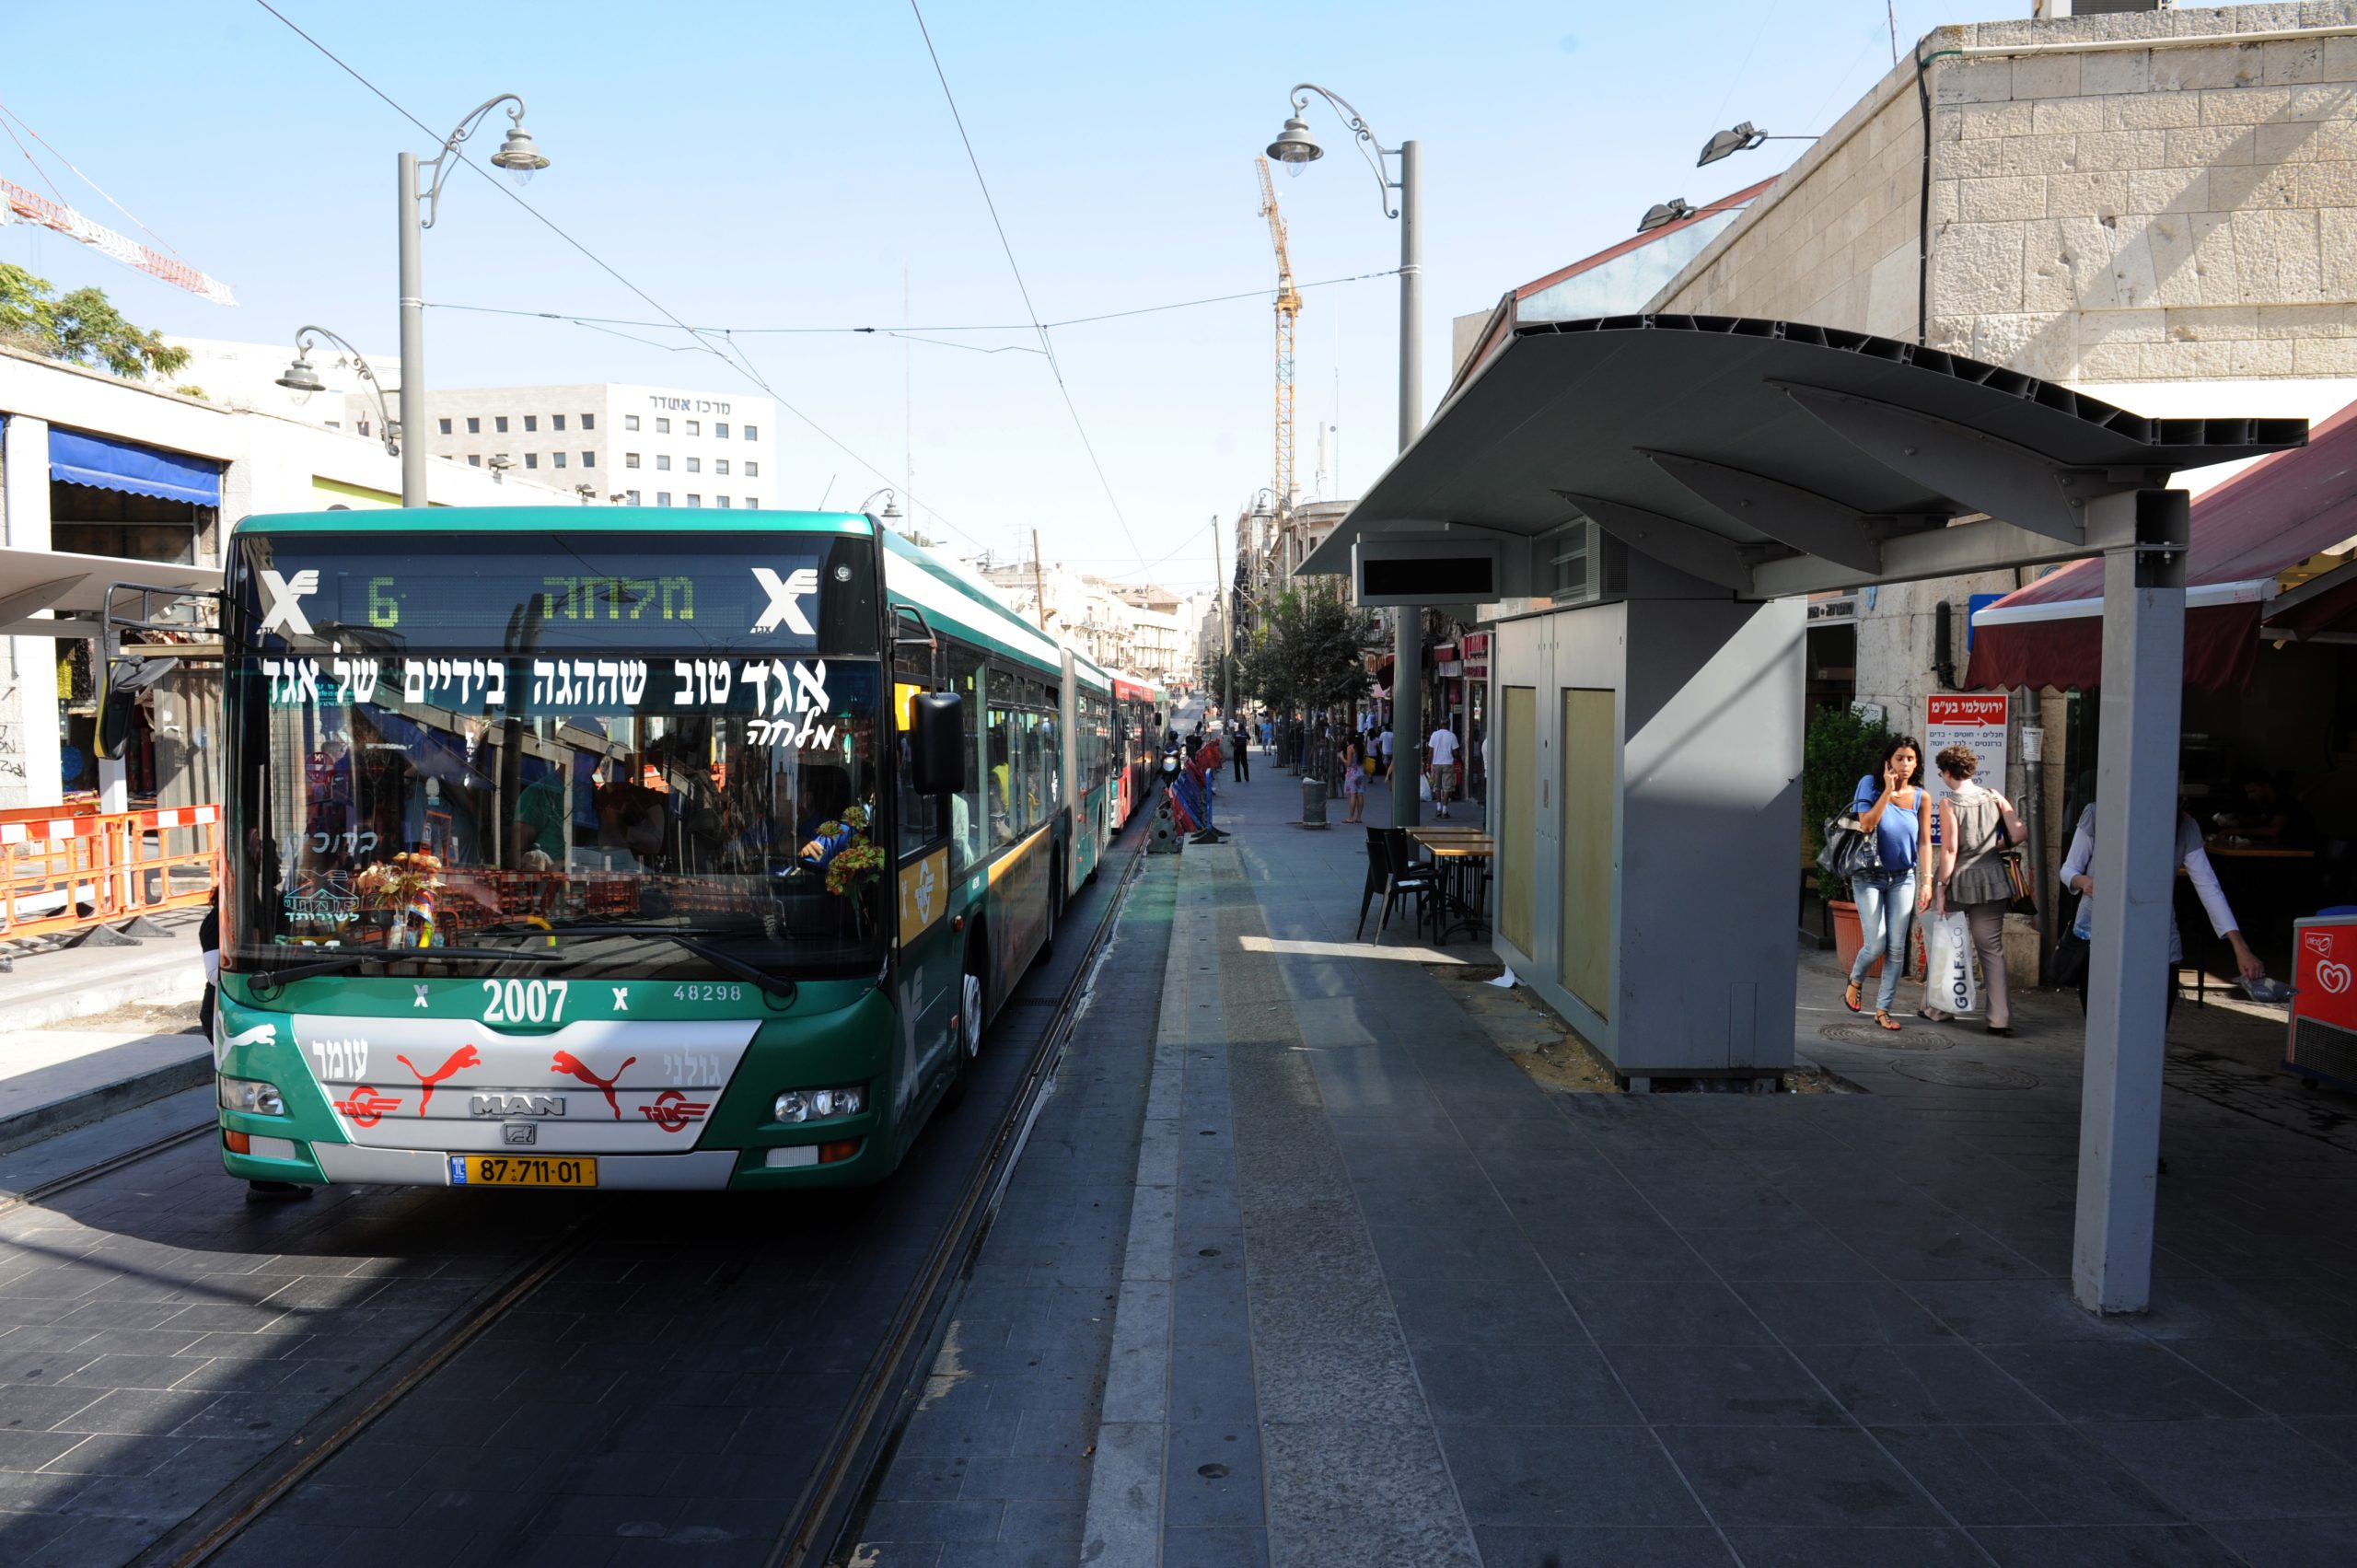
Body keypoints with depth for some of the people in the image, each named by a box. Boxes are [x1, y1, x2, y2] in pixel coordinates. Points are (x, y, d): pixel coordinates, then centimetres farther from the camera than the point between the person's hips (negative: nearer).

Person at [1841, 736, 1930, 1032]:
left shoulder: (1921, 797, 0)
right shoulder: (1871, 784, -6)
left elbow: (1924, 842, 2)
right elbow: (1866, 824, -17)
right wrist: (1888, 790, -20)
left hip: (1903, 878, 3)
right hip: (1870, 876, -3)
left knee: (1897, 948, -1)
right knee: (1876, 945, -9)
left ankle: (1883, 1009, 10)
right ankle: (1856, 981, 23)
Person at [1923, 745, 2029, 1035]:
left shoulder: (1949, 802, -10)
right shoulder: (1994, 796, 3)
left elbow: (1949, 849, -14)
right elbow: (2020, 833, -3)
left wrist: (1941, 886, -10)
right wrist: (1997, 847, 15)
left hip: (1958, 880, -3)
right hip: (1992, 880, 4)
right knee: (1992, 949, 5)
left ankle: (1939, 1008, 21)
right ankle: (2000, 1018, 0)